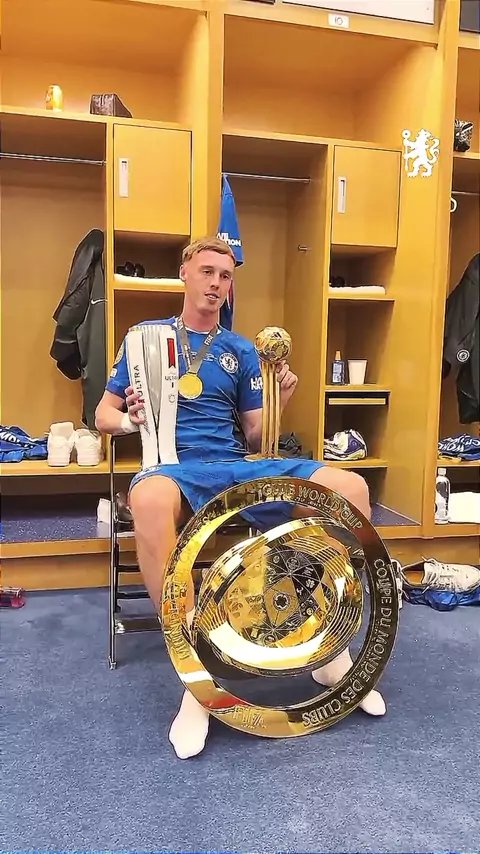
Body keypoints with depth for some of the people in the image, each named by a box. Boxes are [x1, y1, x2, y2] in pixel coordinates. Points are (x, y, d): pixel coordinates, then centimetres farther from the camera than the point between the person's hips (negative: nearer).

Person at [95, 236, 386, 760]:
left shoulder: (241, 352, 18)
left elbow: (256, 438, 15)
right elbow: (104, 415, 11)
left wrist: (280, 403, -4)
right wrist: (130, 420, -11)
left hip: (236, 467, 4)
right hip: (171, 464, -3)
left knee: (351, 488, -18)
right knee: (149, 500, -43)